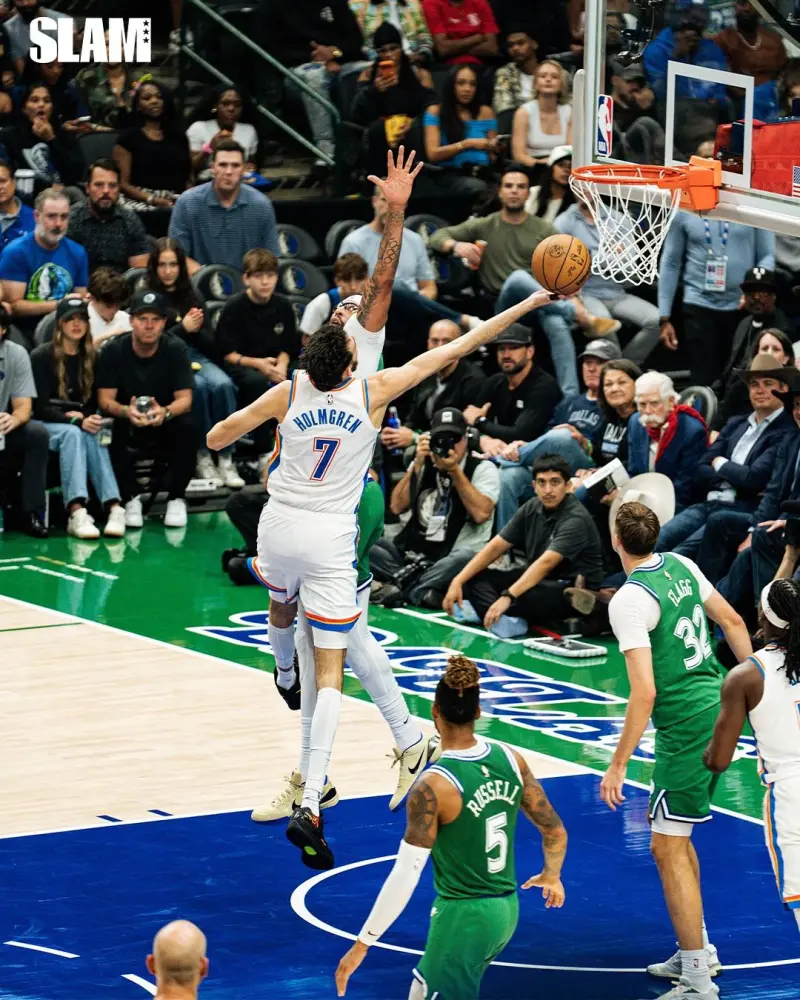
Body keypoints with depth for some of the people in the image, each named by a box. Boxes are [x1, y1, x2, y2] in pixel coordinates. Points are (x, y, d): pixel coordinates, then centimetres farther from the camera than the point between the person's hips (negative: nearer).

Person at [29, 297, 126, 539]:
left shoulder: (92, 358, 9)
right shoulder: (41, 356, -5)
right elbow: (41, 407, -12)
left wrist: (82, 416, -9)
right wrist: (76, 421, -26)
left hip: (80, 423, 3)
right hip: (47, 427, -3)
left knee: (93, 436, -32)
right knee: (72, 433, -36)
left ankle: (114, 507, -50)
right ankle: (76, 511, -54)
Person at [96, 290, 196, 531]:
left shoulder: (176, 349, -10)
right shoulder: (113, 351, -11)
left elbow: (185, 399, -15)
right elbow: (105, 400, -14)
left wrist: (165, 412, -40)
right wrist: (126, 411, -39)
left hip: (165, 423, 0)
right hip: (128, 422, 0)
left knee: (186, 427, -32)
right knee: (113, 431, -33)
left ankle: (176, 498, -13)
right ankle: (131, 499, -15)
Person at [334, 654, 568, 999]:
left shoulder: (434, 787, -22)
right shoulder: (510, 759, -4)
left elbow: (405, 878, -22)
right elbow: (555, 831, 7)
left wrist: (362, 944, -14)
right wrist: (551, 875, 29)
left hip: (463, 917, -7)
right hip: (506, 909, 7)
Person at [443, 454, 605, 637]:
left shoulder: (575, 518, -20)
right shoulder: (532, 509, 2)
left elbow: (545, 563, -32)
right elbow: (495, 547, 2)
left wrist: (508, 597, -43)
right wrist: (457, 581, -9)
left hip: (575, 590, -8)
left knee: (521, 594, -39)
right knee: (475, 578, -9)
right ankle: (504, 619, -32)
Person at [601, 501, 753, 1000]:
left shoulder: (629, 601, -19)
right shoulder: (681, 566, 5)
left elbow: (644, 693, -23)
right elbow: (732, 621, 15)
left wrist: (618, 766, -19)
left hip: (685, 725, -9)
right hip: (720, 707, 9)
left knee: (668, 848, -4)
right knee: (675, 836, 22)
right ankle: (699, 952, 30)